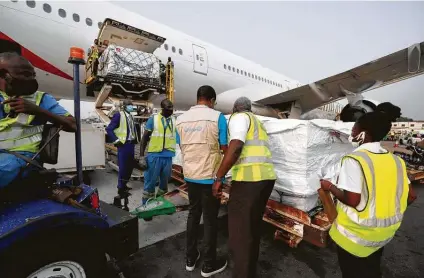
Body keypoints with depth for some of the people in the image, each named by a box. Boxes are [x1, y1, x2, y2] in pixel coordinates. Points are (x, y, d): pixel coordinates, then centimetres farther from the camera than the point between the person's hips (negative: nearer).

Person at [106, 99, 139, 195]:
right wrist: (116, 140, -13)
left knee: (130, 166, 13)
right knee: (123, 167, -3)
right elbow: (109, 129, -12)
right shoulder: (119, 115, -9)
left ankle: (124, 185, 29)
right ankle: (121, 188, 11)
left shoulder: (130, 116, 15)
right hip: (123, 144, -8)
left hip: (131, 144, 8)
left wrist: (135, 139, 11)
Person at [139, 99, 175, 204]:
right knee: (150, 182, 5)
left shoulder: (175, 121, 9)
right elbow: (144, 138, 3)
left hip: (168, 157, 3)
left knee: (164, 182, 14)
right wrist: (141, 156, -3)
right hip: (154, 155, -3)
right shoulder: (153, 119, 1)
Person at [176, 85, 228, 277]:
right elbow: (225, 148, -11)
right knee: (210, 219, 9)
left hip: (190, 174, 5)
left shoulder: (181, 119, 4)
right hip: (210, 175, -5)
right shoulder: (217, 117, -11)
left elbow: (182, 147, 11)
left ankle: (190, 259, 35)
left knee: (193, 214, 20)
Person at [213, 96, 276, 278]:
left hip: (249, 178, -9)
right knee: (253, 227, 21)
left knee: (239, 230, 3)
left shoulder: (239, 117, 0)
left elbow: (235, 148, -16)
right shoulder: (257, 122, 26)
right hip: (267, 176, 9)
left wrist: (219, 177, -13)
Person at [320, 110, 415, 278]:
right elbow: (409, 195, 4)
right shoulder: (396, 160, -4)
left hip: (357, 233, -6)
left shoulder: (353, 160, -25)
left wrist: (330, 187, -12)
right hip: (385, 231, 6)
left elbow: (352, 200, -27)